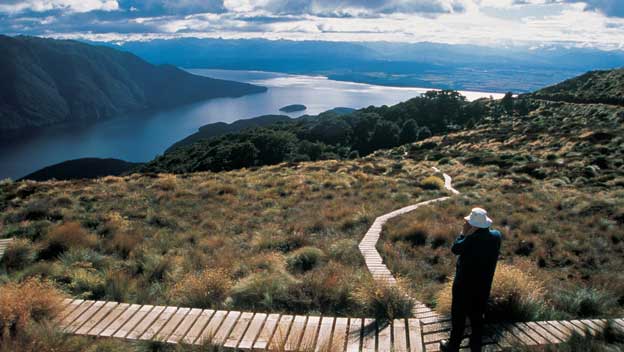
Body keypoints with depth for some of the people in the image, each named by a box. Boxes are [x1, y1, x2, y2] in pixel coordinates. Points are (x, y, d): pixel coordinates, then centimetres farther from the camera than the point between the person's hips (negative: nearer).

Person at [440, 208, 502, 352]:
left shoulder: (472, 239, -27)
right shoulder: (496, 236, -7)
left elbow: (455, 249, -13)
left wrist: (464, 232, -9)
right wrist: (471, 234, -1)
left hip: (465, 284, -6)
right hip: (484, 284, 6)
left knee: (458, 316, 10)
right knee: (477, 316, 19)